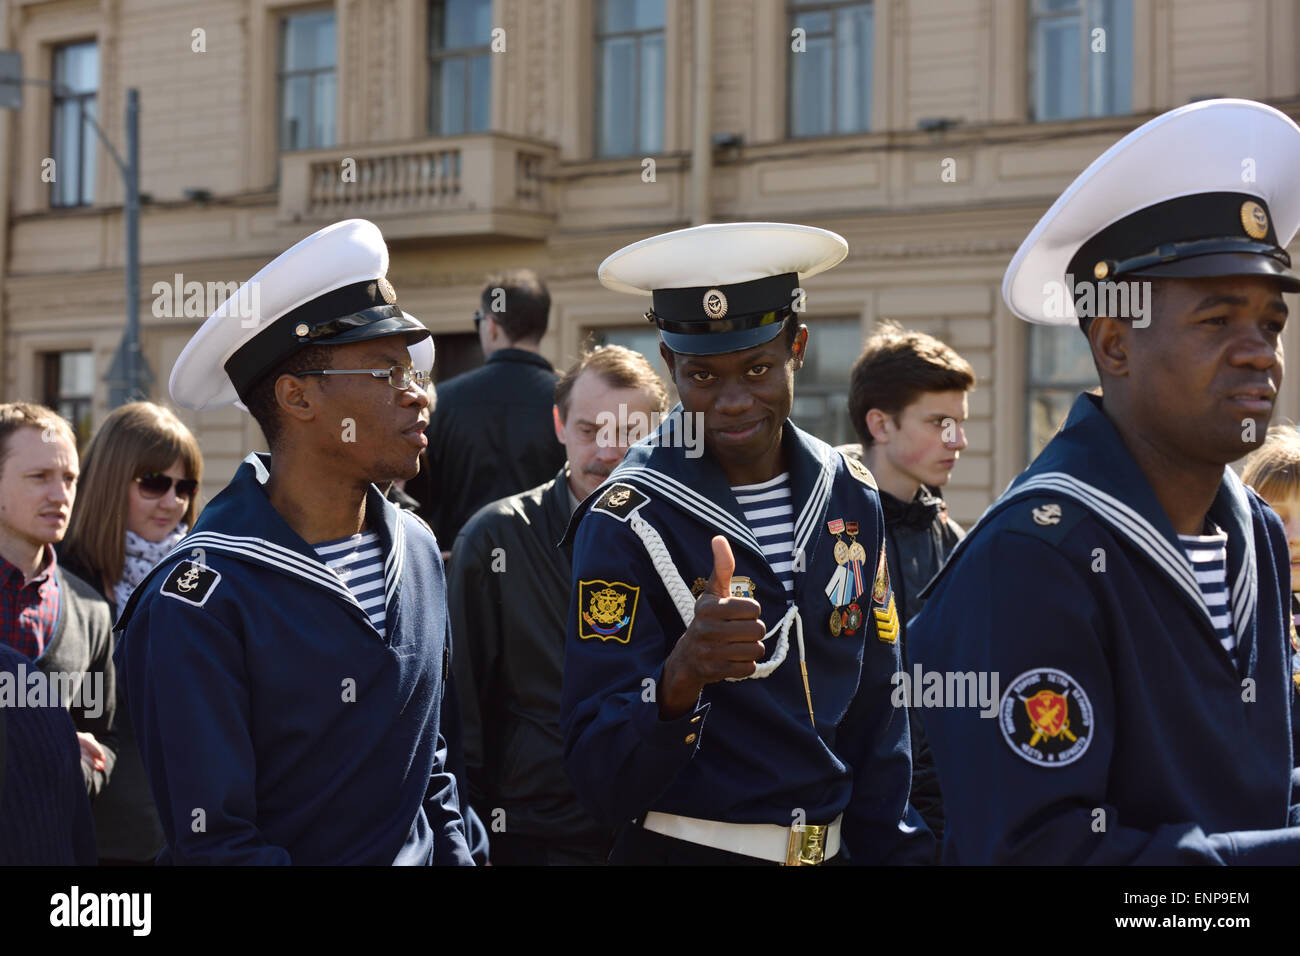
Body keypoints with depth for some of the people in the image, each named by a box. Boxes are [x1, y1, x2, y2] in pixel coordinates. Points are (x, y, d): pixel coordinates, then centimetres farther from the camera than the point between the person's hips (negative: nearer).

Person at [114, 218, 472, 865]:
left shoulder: (416, 550, 1)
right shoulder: (196, 600, -21)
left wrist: (455, 852, 1)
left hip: (415, 857, 6)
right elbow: (212, 841, -21)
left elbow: (432, 758, 10)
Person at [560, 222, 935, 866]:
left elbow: (876, 717, 8)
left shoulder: (851, 499, 0)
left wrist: (899, 852, 1)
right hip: (685, 848, -5)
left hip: (832, 850, 5)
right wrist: (678, 679, -37)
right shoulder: (629, 522, -16)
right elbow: (602, 786, -21)